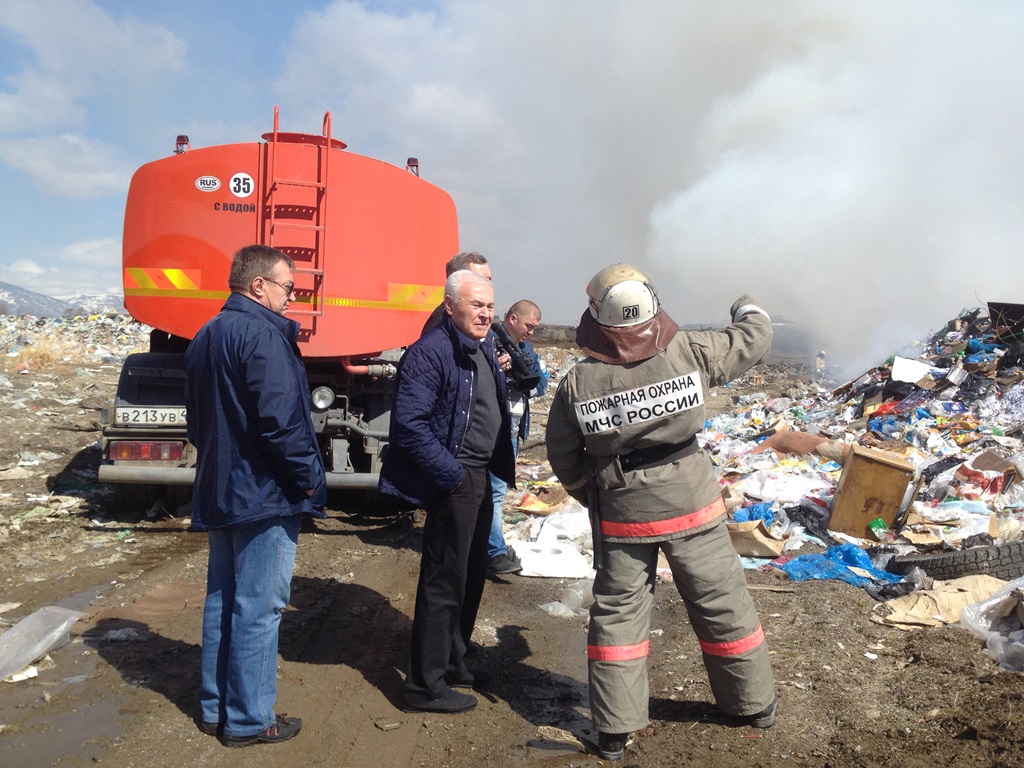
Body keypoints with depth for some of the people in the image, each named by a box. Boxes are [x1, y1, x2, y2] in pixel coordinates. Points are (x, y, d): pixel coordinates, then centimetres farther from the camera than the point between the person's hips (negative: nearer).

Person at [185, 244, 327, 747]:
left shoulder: (206, 337, 13)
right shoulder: (262, 334, -17)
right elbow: (281, 419, -24)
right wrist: (309, 479, -13)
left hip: (219, 492, 10)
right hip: (264, 494, -9)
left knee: (221, 600, 17)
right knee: (258, 608, 1)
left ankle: (215, 708, 28)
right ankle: (249, 719, 12)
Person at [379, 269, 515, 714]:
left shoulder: (483, 349, 12)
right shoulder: (431, 352, -18)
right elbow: (409, 424, -24)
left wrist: (501, 466, 12)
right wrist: (452, 474, -21)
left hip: (480, 478, 10)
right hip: (454, 481, -10)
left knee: (471, 576, 19)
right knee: (444, 582, -1)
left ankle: (452, 662, 36)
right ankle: (426, 686, 13)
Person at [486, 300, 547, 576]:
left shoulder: (525, 349, 15)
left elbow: (541, 387, 9)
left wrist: (528, 371, -10)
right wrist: (497, 368, -31)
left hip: (513, 429, 9)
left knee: (499, 487, 17)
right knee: (495, 490, -12)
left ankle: (489, 540, 30)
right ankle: (496, 554, -11)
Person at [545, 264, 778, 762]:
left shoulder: (577, 383, -12)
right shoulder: (689, 353, -14)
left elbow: (563, 459, -2)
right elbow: (754, 340, 3)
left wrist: (592, 497, 15)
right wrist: (749, 309, 26)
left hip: (620, 515, 0)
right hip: (692, 506, 1)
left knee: (617, 613, 13)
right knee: (721, 604, 17)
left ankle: (614, 729, 20)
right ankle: (754, 702, 36)